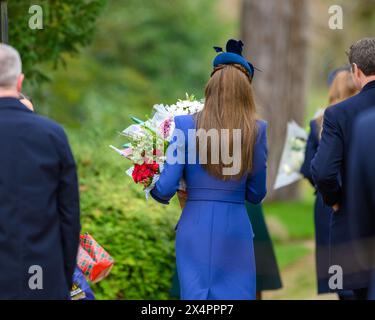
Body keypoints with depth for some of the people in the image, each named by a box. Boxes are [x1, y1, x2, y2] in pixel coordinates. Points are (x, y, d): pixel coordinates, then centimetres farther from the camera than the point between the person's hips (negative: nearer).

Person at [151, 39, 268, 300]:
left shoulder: (187, 125, -6)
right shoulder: (257, 131, -4)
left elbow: (165, 188, -5)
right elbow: (256, 193, 5)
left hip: (195, 226, 0)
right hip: (235, 229, 0)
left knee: (196, 296, 6)